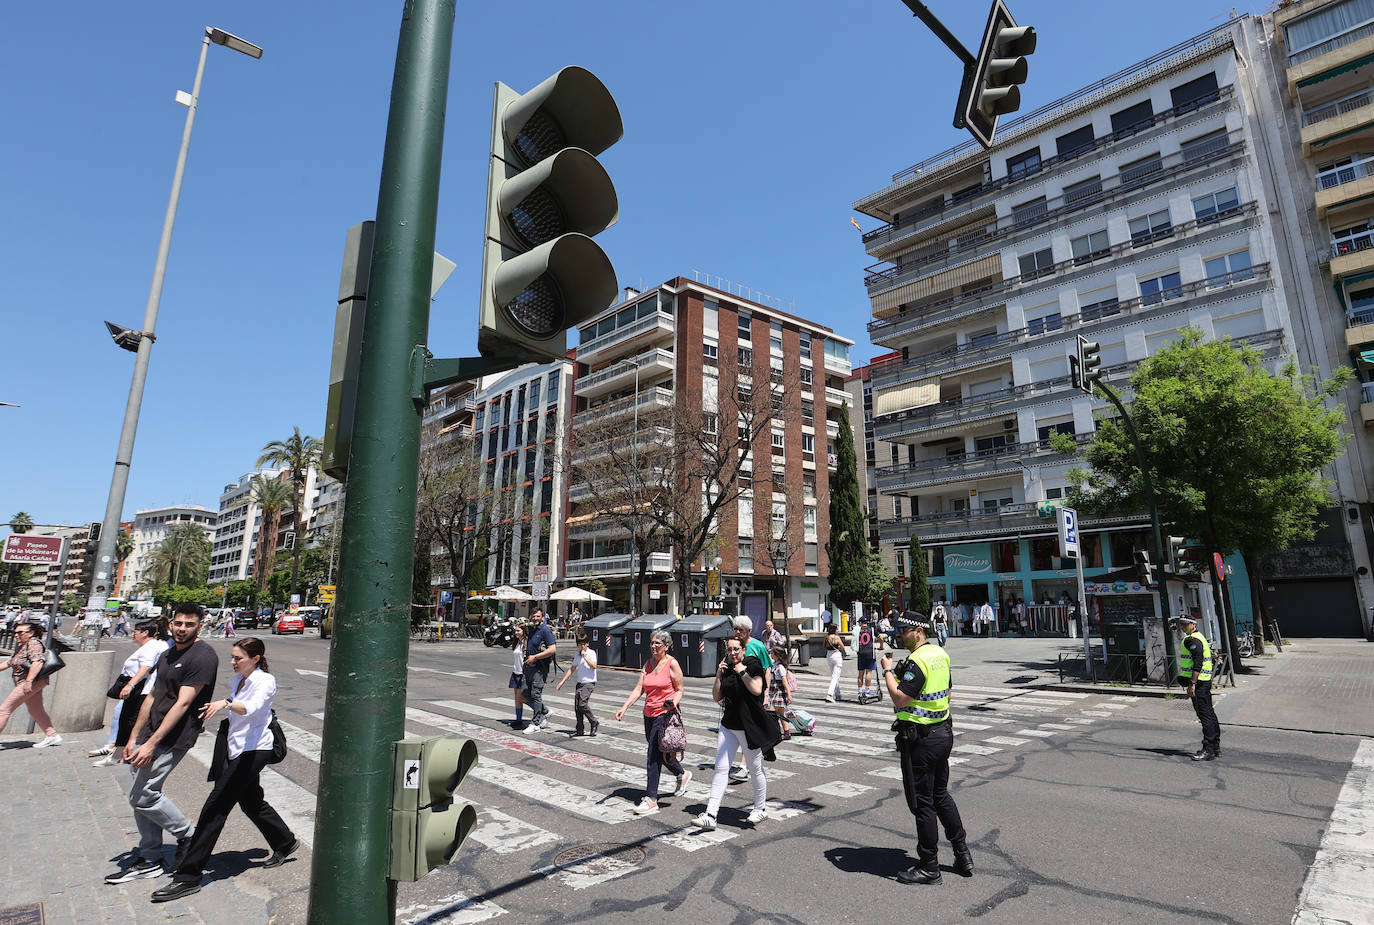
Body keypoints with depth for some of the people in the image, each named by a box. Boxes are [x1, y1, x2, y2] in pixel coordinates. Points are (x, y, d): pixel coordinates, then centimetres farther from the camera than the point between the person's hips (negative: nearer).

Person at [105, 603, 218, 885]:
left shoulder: (203, 656, -16)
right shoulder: (167, 655, 14)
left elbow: (183, 703, -20)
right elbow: (153, 697, 19)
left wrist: (152, 743, -21)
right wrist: (133, 738, 16)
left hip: (173, 738, -9)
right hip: (150, 735, 9)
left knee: (143, 796, -8)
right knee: (139, 797, 10)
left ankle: (188, 836, 12)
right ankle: (149, 861, 23)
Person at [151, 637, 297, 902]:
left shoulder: (265, 681, -15)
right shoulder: (236, 680, 10)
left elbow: (251, 708, -35)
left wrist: (225, 703, -51)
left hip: (254, 750, -9)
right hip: (237, 749, 9)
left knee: (216, 807, -9)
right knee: (251, 802, 19)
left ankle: (188, 876, -1)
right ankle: (285, 843, 36)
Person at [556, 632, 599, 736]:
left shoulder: (591, 653, -6)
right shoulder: (577, 655, 11)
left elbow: (594, 666, -19)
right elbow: (572, 669, 17)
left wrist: (585, 656, -21)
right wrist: (562, 681, 15)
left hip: (589, 683, -6)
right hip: (580, 683, 6)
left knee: (582, 704, -19)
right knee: (577, 706, 3)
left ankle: (594, 723, -3)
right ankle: (580, 729, 13)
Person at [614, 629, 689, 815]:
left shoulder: (672, 664, -8)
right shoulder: (648, 664, 8)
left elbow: (679, 690, -4)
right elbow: (639, 689, 3)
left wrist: (673, 703, -24)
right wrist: (624, 707, -9)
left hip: (665, 714, -7)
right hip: (649, 714, 7)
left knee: (654, 755, -9)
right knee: (660, 752, 17)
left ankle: (651, 800, -3)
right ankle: (682, 774, 42)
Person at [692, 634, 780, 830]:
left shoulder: (752, 664, -8)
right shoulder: (725, 668, 9)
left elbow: (757, 689, -22)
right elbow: (717, 697, 8)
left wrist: (742, 671, -17)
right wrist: (719, 675, -3)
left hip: (749, 726, -5)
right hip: (728, 725, 5)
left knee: (755, 770, 9)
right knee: (721, 768, 1)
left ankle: (761, 808, 30)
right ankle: (710, 816, 1)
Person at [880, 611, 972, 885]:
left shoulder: (918, 660, -22)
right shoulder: (940, 654, 7)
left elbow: (899, 699, -26)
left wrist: (888, 671, -15)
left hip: (920, 738, -9)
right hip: (943, 732, 10)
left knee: (922, 802, 3)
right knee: (940, 794, 22)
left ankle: (929, 867, 13)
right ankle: (962, 855, 29)